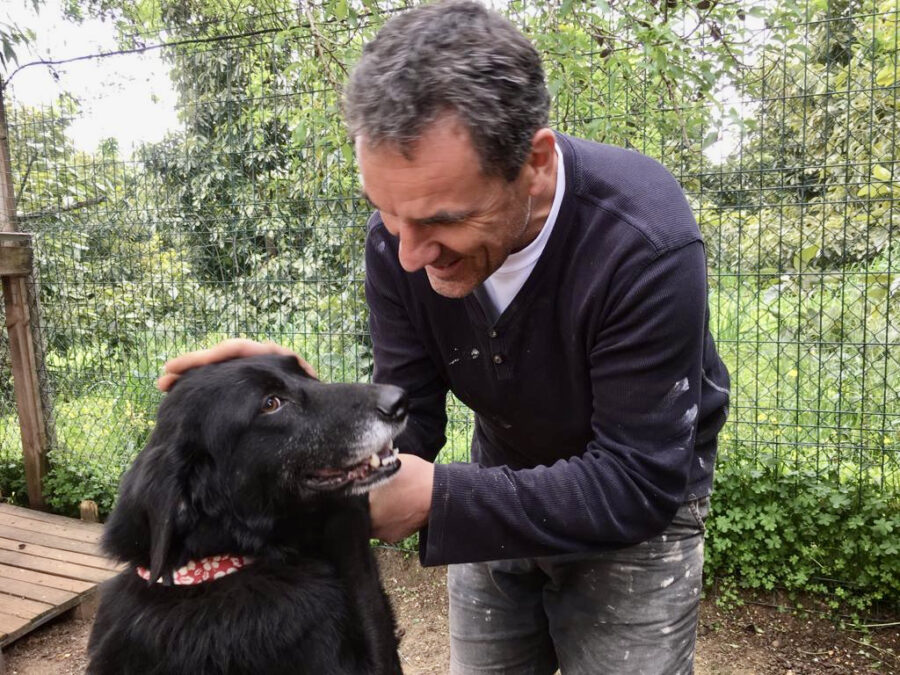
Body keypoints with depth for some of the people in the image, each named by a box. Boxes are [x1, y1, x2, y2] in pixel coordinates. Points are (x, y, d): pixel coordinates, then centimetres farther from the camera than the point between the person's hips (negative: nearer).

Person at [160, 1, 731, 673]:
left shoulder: (645, 243, -33)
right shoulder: (399, 236, -19)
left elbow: (639, 482, -29)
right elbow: (408, 418, -11)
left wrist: (438, 497, -36)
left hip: (639, 504, -3)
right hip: (503, 491, 4)